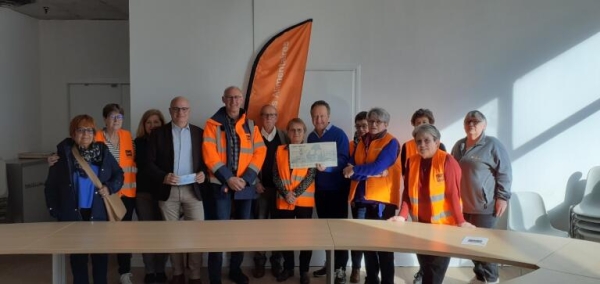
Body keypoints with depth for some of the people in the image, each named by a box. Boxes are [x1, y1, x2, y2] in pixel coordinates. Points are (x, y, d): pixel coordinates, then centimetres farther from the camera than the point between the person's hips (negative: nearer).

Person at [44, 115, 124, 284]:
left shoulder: (103, 152, -1)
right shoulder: (63, 154, -5)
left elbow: (119, 174, 8)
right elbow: (51, 186, 0)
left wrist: (110, 187, -11)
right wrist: (55, 211, -4)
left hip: (99, 213, 1)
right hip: (73, 214, -1)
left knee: (100, 253, 10)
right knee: (78, 254, 11)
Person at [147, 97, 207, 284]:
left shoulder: (199, 133, 7)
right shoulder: (158, 133, 3)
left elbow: (207, 158, 9)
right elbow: (150, 162, 0)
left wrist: (203, 172, -11)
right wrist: (162, 177, -17)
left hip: (193, 189, 0)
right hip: (168, 190, 0)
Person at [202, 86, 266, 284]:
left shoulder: (251, 126, 8)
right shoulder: (213, 124, 0)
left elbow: (259, 153, 1)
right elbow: (209, 154, -9)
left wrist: (246, 178, -11)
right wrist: (228, 178, -16)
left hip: (245, 185, 3)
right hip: (221, 184, -3)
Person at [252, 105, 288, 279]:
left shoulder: (284, 137, 5)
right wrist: (255, 183, -8)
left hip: (279, 187, 1)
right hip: (260, 187, 0)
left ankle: (276, 261, 16)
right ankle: (259, 262, 13)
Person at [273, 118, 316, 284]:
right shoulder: (280, 150, 7)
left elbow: (311, 176, -7)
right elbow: (275, 175, 1)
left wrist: (295, 194, -15)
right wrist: (286, 194, -12)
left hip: (304, 200, -2)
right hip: (283, 200, 2)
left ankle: (304, 271, 15)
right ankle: (288, 268, 25)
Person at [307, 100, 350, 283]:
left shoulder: (339, 135, -9)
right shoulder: (311, 137, 10)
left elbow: (343, 161, -18)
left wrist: (326, 167, -34)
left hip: (337, 189, -6)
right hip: (319, 189, 6)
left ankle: (340, 268, 8)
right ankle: (330, 262, 27)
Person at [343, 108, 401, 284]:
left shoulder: (391, 143, -4)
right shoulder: (362, 141, 13)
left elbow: (377, 167, -17)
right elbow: (351, 168, 3)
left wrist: (355, 170, -10)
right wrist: (368, 173, -13)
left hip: (382, 199, -5)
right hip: (362, 198, 6)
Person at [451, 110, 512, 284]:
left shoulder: (493, 145, -6)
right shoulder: (459, 146, 12)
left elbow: (504, 173, -9)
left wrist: (502, 197, -13)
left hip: (484, 206, -6)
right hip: (463, 205, 6)